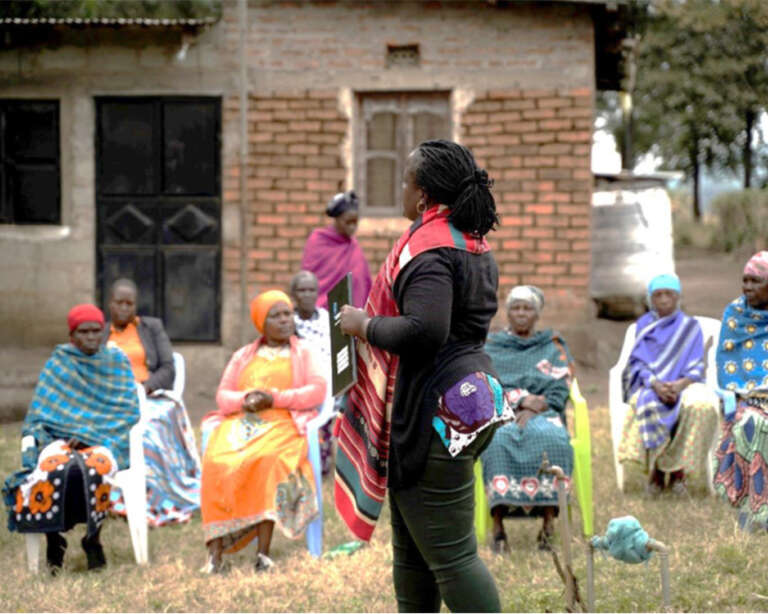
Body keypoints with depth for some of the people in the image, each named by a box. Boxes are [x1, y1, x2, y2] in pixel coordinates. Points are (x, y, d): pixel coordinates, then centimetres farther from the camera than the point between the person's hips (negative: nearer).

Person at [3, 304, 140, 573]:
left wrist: (88, 433, -9)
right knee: (52, 467, -35)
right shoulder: (58, 364, 12)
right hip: (60, 438, 1)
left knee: (91, 468, -37)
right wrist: (34, 439, -9)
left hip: (106, 441, -1)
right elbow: (40, 410, 11)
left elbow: (130, 410, 2)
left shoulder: (117, 362, 9)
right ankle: (54, 540, -20)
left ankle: (93, 539, -16)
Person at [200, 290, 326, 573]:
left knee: (268, 459, -37)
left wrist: (275, 398, -9)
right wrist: (244, 399, -7)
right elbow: (222, 395, 16)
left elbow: (318, 391, 3)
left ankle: (264, 552, -40)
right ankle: (215, 553, -37)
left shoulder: (303, 353, 19)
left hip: (281, 424, -2)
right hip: (239, 422, 2)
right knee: (217, 461, -31)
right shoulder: (243, 356, 26)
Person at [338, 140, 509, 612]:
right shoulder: (475, 243, 14)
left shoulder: (428, 248, -18)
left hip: (435, 414, -11)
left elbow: (424, 330, -30)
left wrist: (364, 325, -14)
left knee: (451, 553, -7)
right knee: (414, 548, 20)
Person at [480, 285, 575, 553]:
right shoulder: (490, 347, 19)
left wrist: (535, 408, -12)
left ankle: (549, 523, -39)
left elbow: (560, 390, 7)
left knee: (551, 440, -37)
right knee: (499, 441, -37)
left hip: (543, 413, 0)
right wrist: (524, 399, -11)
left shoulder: (554, 347, 20)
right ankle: (498, 525, -42)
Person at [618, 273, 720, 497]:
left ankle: (678, 472, -24)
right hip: (648, 387, 0)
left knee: (700, 404, -36)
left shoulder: (690, 327, 11)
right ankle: (655, 470, -24)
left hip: (684, 385, 0)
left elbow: (697, 367, 2)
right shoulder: (644, 325, 12)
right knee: (649, 405, -38)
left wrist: (680, 384, -20)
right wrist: (656, 384, -19)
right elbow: (638, 363, 2)